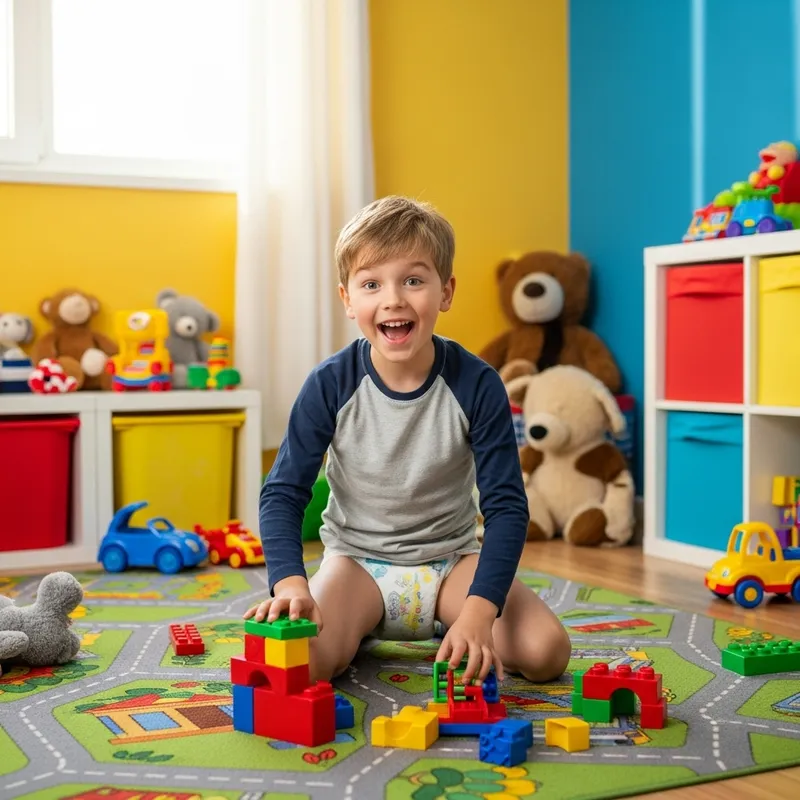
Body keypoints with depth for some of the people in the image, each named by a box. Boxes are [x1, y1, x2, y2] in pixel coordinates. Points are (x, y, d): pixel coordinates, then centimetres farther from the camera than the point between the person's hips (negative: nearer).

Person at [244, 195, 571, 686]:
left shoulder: (477, 384, -16)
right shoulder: (330, 385, -15)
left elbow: (507, 506, -16)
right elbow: (284, 492, -11)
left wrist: (479, 609, -30)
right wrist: (290, 581, -31)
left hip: (451, 558, 1)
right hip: (357, 560, 0)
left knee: (546, 653, -21)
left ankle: (450, 630, 9)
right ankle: (358, 630, 8)